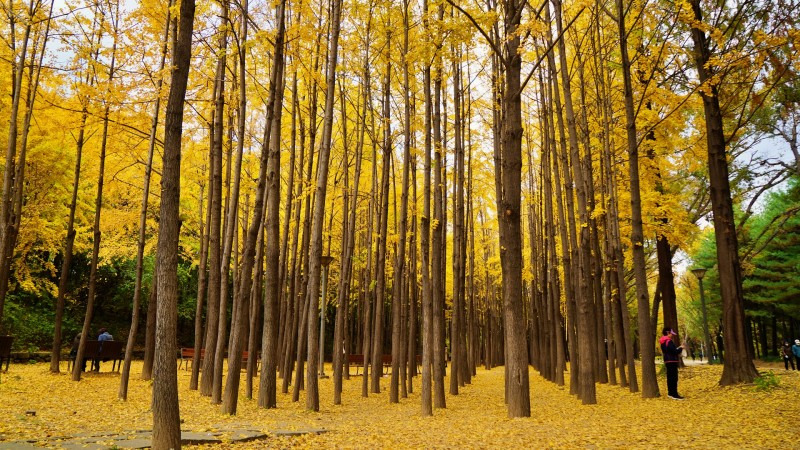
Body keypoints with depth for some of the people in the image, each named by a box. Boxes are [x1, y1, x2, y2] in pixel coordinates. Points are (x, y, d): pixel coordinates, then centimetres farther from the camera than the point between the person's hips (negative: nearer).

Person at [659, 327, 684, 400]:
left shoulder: (663, 342, 14)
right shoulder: (669, 341, -17)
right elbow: (674, 351, -20)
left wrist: (677, 349, 14)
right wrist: (680, 348, -3)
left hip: (667, 361, 10)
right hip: (672, 361, -10)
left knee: (669, 377, 16)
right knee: (674, 378, -8)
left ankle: (670, 392, 24)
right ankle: (674, 394, -9)